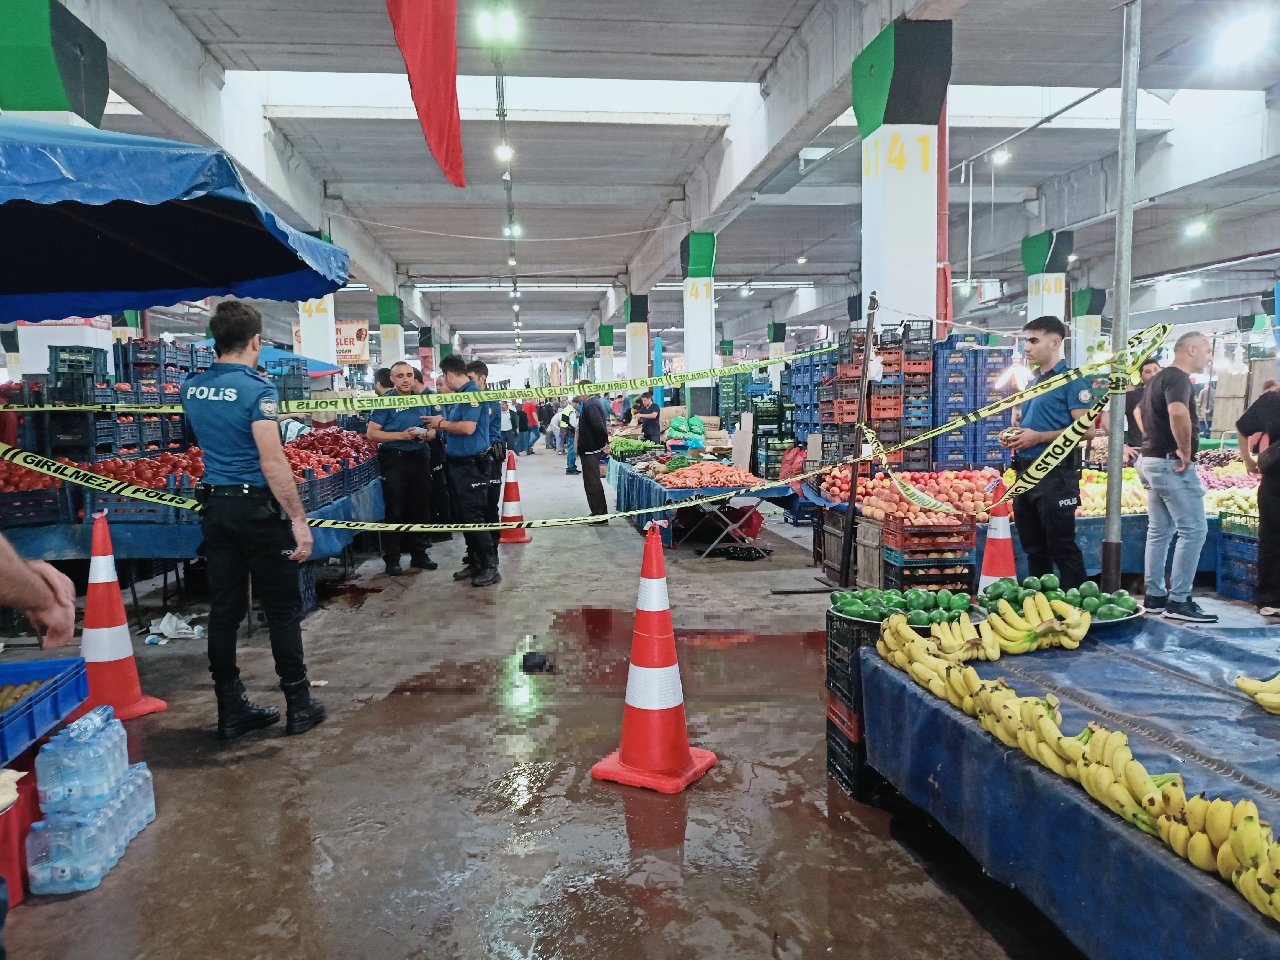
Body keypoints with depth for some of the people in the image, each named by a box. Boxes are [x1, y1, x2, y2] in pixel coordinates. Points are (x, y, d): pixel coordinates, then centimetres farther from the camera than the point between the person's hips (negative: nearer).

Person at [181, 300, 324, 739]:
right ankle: (298, 706, 13)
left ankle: (231, 710, 18)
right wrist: (299, 520, -19)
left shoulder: (192, 388, 7)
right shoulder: (255, 388, -16)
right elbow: (272, 462, -22)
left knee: (224, 609, 10)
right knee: (282, 609, 4)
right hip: (257, 508, -7)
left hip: (215, 506, 7)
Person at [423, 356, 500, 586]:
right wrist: (437, 424, 1)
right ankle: (475, 562, 24)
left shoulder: (473, 393, -15)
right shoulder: (458, 395, 14)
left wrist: (442, 424, -12)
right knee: (464, 516, 14)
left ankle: (491, 567, -2)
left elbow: (468, 428, -25)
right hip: (458, 463, 10)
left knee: (474, 517, -8)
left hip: (472, 465, -10)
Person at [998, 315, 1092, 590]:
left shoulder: (1071, 380, -9)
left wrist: (1038, 437, -21)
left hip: (1054, 473, -9)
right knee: (1033, 547, 15)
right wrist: (1012, 433, 6)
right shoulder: (1033, 382, 16)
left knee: (1062, 549, -3)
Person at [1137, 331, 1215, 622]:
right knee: (1194, 530, -6)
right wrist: (1186, 451, -24)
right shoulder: (1179, 378, -14)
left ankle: (1155, 597, 17)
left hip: (1151, 459, 10)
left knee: (1160, 530, 12)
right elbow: (1178, 413, -34)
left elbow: (1146, 415, 31)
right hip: (1172, 463, -10)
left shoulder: (1159, 378, 17)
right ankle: (1178, 601, -5)